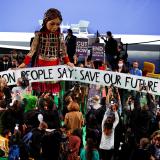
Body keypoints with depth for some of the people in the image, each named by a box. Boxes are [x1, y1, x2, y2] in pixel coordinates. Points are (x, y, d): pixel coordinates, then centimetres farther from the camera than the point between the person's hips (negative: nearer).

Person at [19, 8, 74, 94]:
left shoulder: (60, 35, -1)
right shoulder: (39, 35, -7)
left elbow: (63, 50, 8)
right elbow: (32, 50, -6)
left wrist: (67, 62, 2)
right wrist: (25, 63, -11)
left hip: (54, 65, 1)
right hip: (41, 64, -1)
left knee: (54, 87, 3)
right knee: (41, 87, 1)